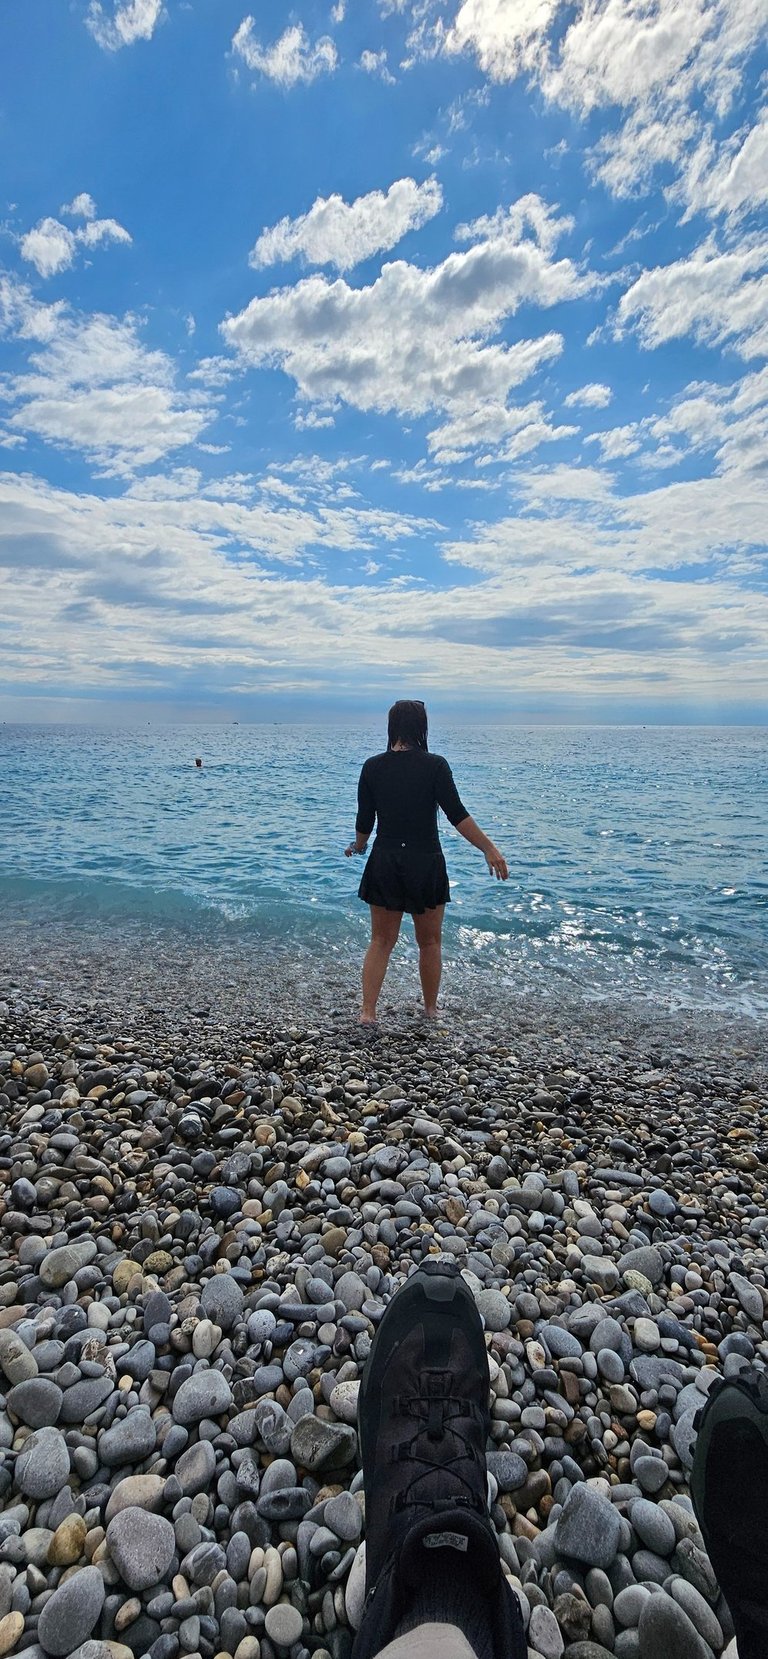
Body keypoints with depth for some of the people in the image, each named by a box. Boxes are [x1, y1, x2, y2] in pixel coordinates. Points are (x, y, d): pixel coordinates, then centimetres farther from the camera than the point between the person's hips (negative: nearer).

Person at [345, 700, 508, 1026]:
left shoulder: (373, 767, -2)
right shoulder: (434, 765, -10)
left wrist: (358, 846, 22)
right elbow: (457, 815, -15)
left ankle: (367, 1011, 10)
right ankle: (431, 1009, 30)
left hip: (385, 864, 2)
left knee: (381, 941, 14)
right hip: (426, 864, -2)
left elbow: (364, 821, 2)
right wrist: (489, 849, -10)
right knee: (430, 942, 16)